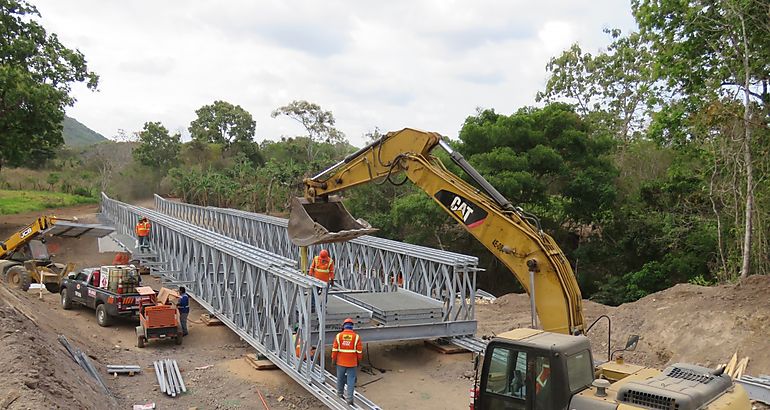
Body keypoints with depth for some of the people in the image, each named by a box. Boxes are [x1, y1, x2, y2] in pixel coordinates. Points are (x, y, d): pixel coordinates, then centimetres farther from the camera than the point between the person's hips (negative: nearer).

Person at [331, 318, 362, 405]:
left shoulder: (339, 336, -5)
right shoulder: (356, 336, -7)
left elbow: (334, 349, -4)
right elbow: (359, 350, -4)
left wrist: (333, 359, 7)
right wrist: (359, 360, 10)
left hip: (341, 362, 1)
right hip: (352, 363, -1)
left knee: (340, 378, 19)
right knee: (351, 381, 2)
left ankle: (340, 394, 36)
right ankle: (350, 399, 0)